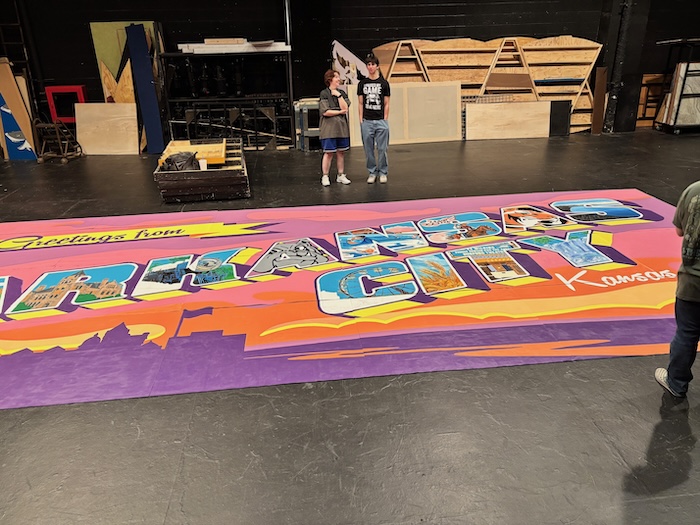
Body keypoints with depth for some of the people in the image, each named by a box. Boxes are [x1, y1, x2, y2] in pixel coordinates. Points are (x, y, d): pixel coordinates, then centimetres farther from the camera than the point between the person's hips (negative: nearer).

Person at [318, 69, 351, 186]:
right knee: (328, 153, -4)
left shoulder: (342, 93, 11)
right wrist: (340, 112, -6)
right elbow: (325, 112, -13)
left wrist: (339, 95, -7)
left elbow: (345, 108, -2)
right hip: (329, 128, -5)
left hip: (342, 127, 5)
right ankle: (325, 177, 3)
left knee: (341, 152, 8)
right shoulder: (324, 94, -4)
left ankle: (341, 175, 17)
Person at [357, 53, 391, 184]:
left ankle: (383, 172, 12)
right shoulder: (362, 83, 8)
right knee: (369, 149, 5)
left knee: (382, 149, 1)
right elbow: (360, 103, 9)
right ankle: (372, 173, 15)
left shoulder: (384, 83, 4)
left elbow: (386, 104, 5)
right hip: (367, 122, 2)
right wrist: (361, 120, 2)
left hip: (381, 121, -1)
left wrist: (385, 120, -2)